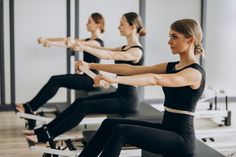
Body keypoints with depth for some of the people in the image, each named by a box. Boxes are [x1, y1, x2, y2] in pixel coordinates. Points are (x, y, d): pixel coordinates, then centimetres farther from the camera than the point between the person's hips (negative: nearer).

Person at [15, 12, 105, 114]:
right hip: (86, 77, 9)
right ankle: (30, 107, -6)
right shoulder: (89, 40, 16)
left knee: (56, 81, -17)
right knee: (55, 80, -4)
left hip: (91, 79, -9)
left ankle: (29, 108, -13)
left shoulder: (98, 42, -13)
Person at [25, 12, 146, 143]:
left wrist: (83, 46, -34)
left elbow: (109, 55, -29)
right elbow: (104, 50, 9)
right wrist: (79, 44, 0)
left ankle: (45, 136, -15)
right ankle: (45, 129, -2)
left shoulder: (136, 51, -16)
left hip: (128, 99, -9)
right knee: (80, 101, -2)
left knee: (85, 106, -17)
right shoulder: (125, 48, 15)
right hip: (119, 94, 9)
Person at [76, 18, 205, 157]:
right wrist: (92, 65, 1)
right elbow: (131, 69, 6)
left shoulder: (195, 73, -15)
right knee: (110, 124, 0)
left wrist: (115, 79, -41)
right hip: (165, 129, 9)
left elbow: (155, 79, -32)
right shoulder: (171, 67, 11)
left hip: (181, 137, -8)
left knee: (121, 131, -24)